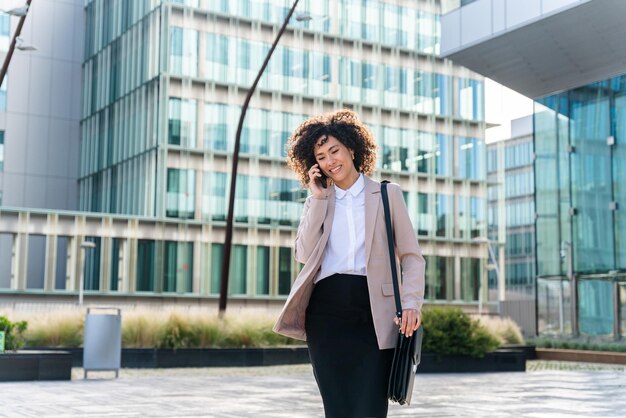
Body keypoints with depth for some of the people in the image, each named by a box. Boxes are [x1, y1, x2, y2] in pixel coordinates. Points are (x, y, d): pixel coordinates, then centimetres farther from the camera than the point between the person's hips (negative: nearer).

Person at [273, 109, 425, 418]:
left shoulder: (387, 195, 10)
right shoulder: (317, 202, 17)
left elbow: (411, 256, 6)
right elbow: (304, 254, 3)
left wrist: (411, 302, -10)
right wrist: (318, 199, 1)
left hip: (373, 315, -2)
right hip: (326, 313, 3)